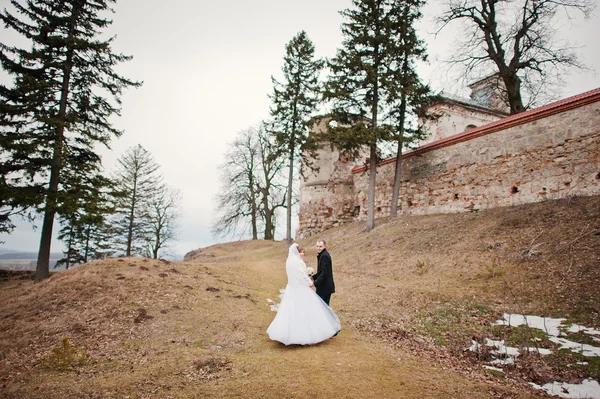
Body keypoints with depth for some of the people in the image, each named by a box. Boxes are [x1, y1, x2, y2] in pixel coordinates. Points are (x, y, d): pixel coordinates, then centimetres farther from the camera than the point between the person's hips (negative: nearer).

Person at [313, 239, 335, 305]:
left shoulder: (324, 256, -16)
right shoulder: (322, 255, 15)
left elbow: (324, 272, -22)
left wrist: (315, 283, -22)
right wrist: (314, 277, 9)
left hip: (324, 287, -10)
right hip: (326, 287, 10)